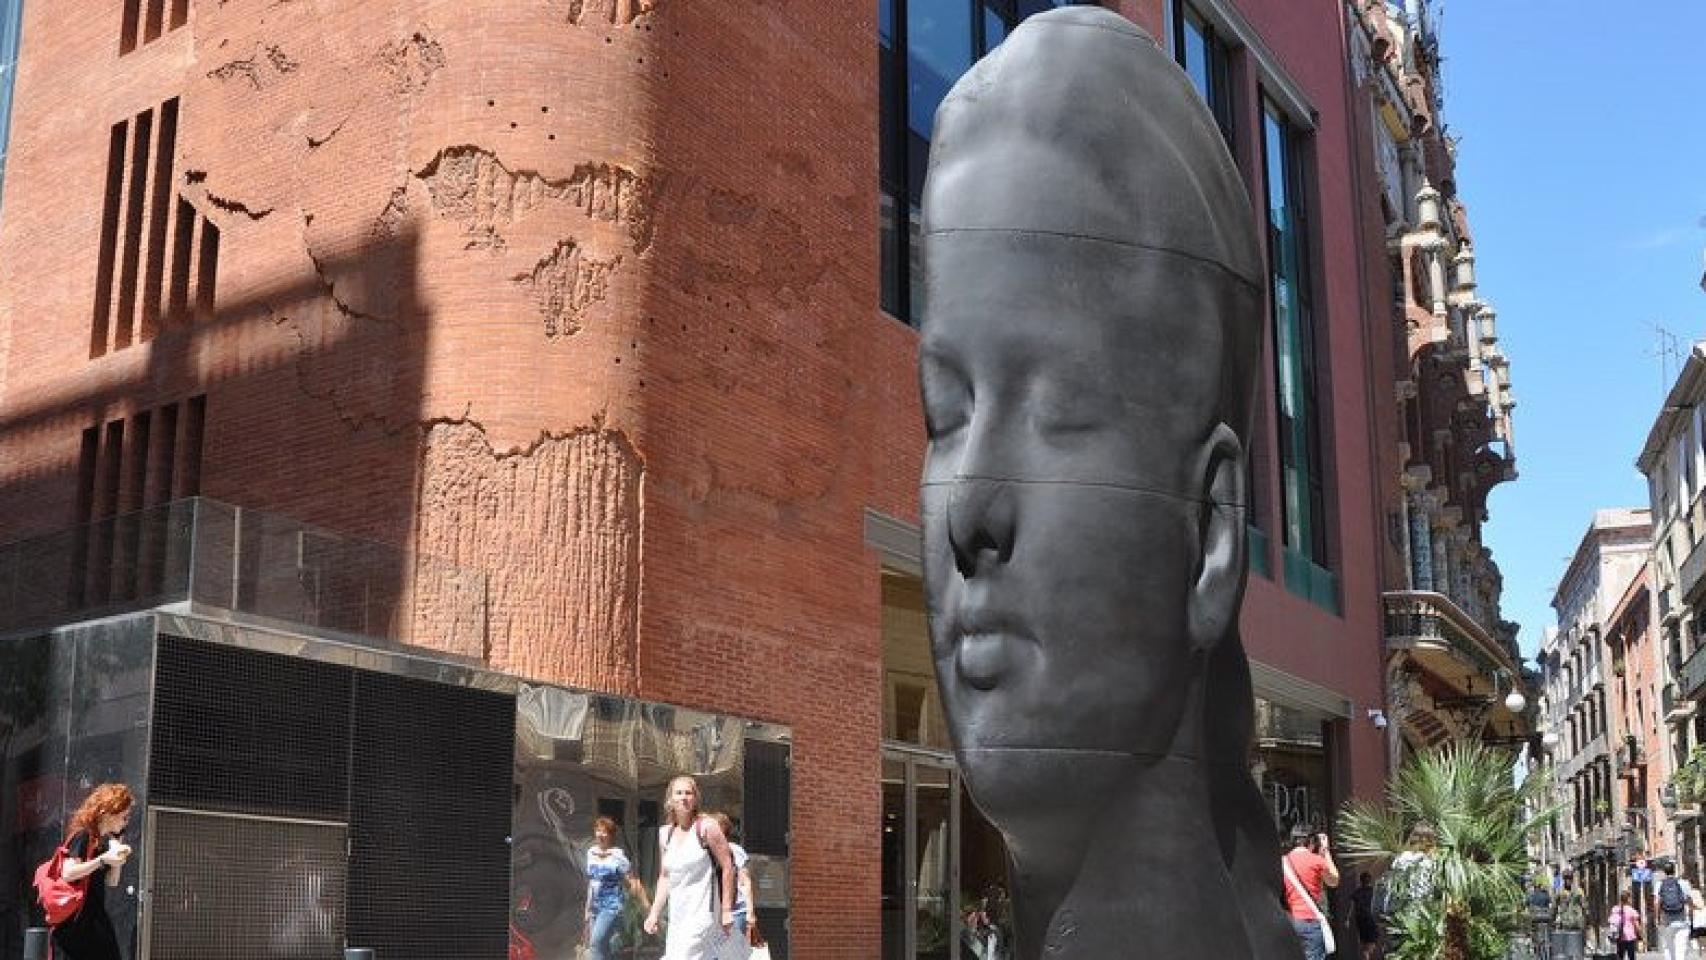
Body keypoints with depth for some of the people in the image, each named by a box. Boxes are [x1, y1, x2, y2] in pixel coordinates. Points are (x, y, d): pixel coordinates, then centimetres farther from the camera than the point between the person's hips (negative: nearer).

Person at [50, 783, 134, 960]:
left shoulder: (106, 840, 13)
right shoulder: (83, 836, -10)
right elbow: (68, 873, -21)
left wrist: (118, 860, 2)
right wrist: (102, 859, -22)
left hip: (97, 917, 8)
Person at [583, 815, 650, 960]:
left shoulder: (617, 856, -14)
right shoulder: (591, 852, 7)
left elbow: (634, 883, -13)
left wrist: (648, 906, -14)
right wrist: (588, 910, 21)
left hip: (613, 906, -7)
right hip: (596, 907, 7)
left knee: (596, 943, -19)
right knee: (603, 948, 10)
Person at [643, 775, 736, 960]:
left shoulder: (706, 827, -6)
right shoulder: (665, 834, 11)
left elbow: (727, 867, -7)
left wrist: (727, 910, -10)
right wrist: (654, 914, 12)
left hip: (703, 912, -6)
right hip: (677, 915, 7)